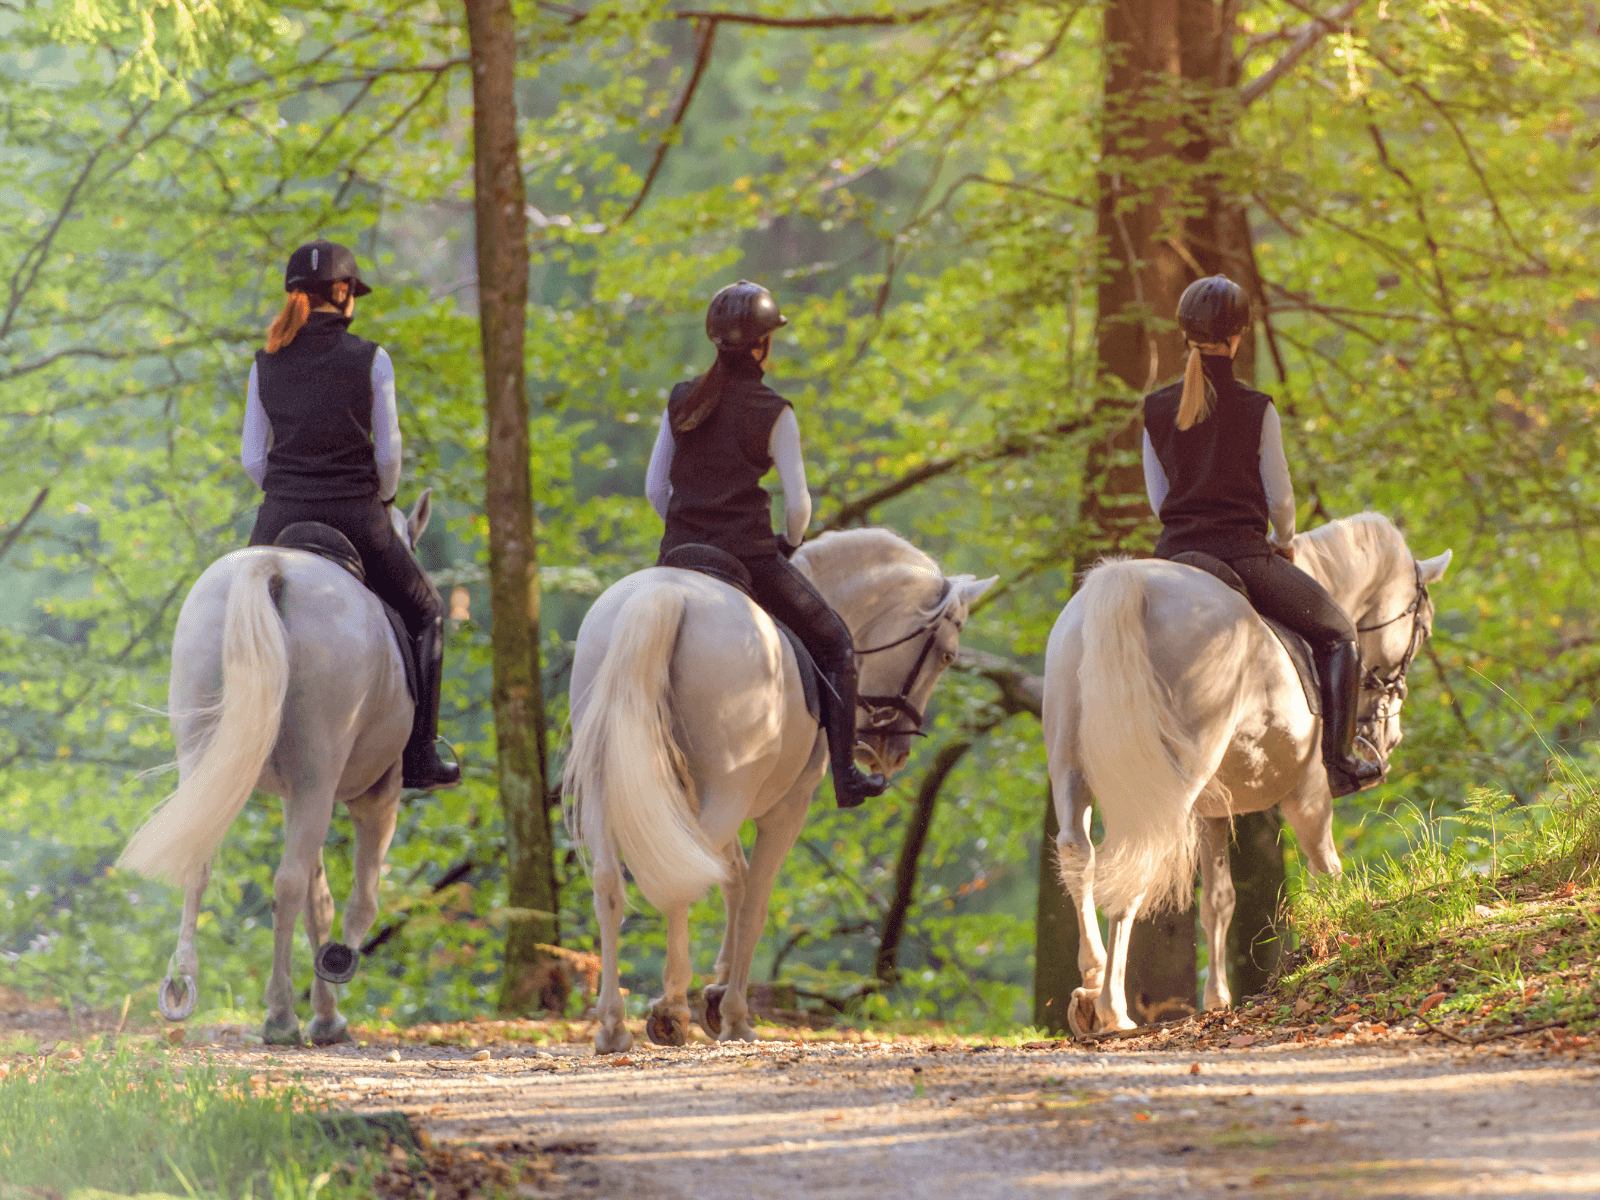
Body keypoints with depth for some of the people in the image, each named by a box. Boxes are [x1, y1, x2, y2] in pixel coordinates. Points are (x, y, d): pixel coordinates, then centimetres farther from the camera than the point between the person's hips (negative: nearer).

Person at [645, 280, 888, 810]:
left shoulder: (682, 400, 6)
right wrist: (788, 545, 13)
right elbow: (798, 504, -7)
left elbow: (655, 488, 9)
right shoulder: (773, 413, -7)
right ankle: (844, 774, 8)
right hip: (749, 556, -4)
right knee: (834, 643, 13)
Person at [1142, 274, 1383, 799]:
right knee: (1337, 634, 14)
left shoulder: (1156, 411, 2)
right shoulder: (1256, 410, -9)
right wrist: (1284, 542, 17)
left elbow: (1158, 499, 9)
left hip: (1175, 553, 4)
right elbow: (1279, 498, -3)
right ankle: (1338, 763, 8)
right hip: (1243, 554, -4)